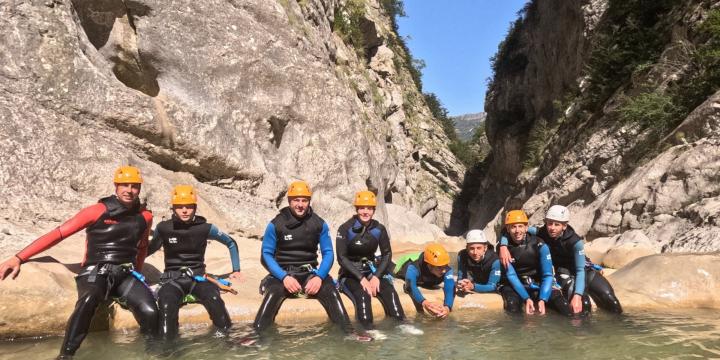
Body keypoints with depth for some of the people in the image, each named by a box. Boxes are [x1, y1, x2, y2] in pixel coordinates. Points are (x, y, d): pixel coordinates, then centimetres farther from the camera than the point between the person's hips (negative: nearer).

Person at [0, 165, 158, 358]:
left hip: (125, 275, 3)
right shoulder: (97, 211, -6)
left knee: (150, 312, -25)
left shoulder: (144, 216, 5)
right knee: (88, 301, -39)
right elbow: (58, 234, -8)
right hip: (95, 273, -2)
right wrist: (19, 258, -15)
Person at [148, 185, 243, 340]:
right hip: (173, 278, 0)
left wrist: (236, 270, 8)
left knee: (214, 300, -31)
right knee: (167, 306, -33)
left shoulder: (205, 228, -3)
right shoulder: (163, 228, -2)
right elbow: (150, 249, 17)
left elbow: (231, 243, 11)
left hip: (197, 277, 0)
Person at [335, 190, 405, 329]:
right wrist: (361, 278, -22)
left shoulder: (379, 229, -1)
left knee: (390, 292, -24)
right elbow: (342, 258, -14)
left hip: (371, 270, 3)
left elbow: (387, 254, 1)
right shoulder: (345, 229, -12)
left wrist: (376, 276, -14)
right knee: (363, 295, -33)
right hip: (351, 273, -3)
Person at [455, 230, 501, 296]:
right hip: (469, 293, 2)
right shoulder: (462, 256, -19)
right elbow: (460, 278, -14)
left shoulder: (494, 260, -26)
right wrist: (462, 285, -40)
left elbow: (492, 286, -27)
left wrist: (473, 286, -45)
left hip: (488, 292, -2)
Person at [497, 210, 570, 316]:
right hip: (514, 286, -1)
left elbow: (547, 275, -14)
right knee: (512, 305, -33)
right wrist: (526, 299, -27)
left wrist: (542, 300, -28)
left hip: (538, 285, 1)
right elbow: (511, 275, -15)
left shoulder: (540, 246, -13)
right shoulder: (504, 247, -12)